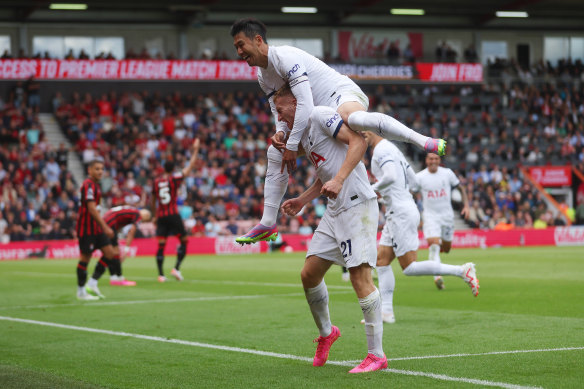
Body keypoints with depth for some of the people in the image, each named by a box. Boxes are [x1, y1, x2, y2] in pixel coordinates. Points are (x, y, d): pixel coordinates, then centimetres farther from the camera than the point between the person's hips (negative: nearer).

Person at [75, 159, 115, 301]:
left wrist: (103, 226, 24)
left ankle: (92, 284, 8)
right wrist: (105, 227, -24)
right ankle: (81, 292, 6)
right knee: (85, 257, -3)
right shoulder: (88, 185, -15)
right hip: (86, 228, -10)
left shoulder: (95, 185, 16)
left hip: (96, 228, 10)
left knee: (109, 253, 4)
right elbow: (91, 208, -22)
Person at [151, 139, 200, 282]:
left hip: (161, 216, 4)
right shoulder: (174, 179, -3)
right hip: (173, 215, -4)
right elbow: (190, 166, 2)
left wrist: (155, 216, 28)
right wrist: (195, 150, 10)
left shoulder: (156, 182, 8)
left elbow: (153, 202, 16)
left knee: (161, 245, 2)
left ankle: (160, 274, -4)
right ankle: (176, 268, -7)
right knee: (183, 241, 7)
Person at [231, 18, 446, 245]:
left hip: (343, 94, -10)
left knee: (353, 117, -46)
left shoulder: (285, 56, -21)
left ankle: (424, 141, -44)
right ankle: (267, 226, 16)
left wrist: (292, 146, -27)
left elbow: (305, 105, -29)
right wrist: (280, 133, -11)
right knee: (275, 153, 10)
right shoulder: (263, 76, 9)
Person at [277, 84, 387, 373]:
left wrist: (338, 180, -27)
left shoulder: (320, 115, -7)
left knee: (360, 276, -14)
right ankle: (326, 333, 30)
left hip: (357, 205, -10)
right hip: (335, 209, 10)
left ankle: (377, 355, -11)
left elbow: (358, 140, -20)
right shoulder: (302, 134, 22)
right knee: (309, 274, 8)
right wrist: (302, 200, 21)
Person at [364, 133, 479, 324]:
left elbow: (390, 177, -29)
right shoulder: (391, 148, 17)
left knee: (409, 267, -6)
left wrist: (371, 190, -14)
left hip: (401, 213, -10)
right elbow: (411, 178, 22)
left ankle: (462, 271, -6)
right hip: (398, 213, 10)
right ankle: (386, 311, 6)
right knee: (381, 260, 8)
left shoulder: (381, 150, -13)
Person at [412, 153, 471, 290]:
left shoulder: (447, 173, 0)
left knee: (446, 248, 8)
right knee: (433, 244, -20)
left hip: (447, 215, 3)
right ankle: (437, 276, -23)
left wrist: (466, 206, 2)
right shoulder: (420, 177, -4)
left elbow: (461, 188, 12)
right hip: (430, 216, -2)